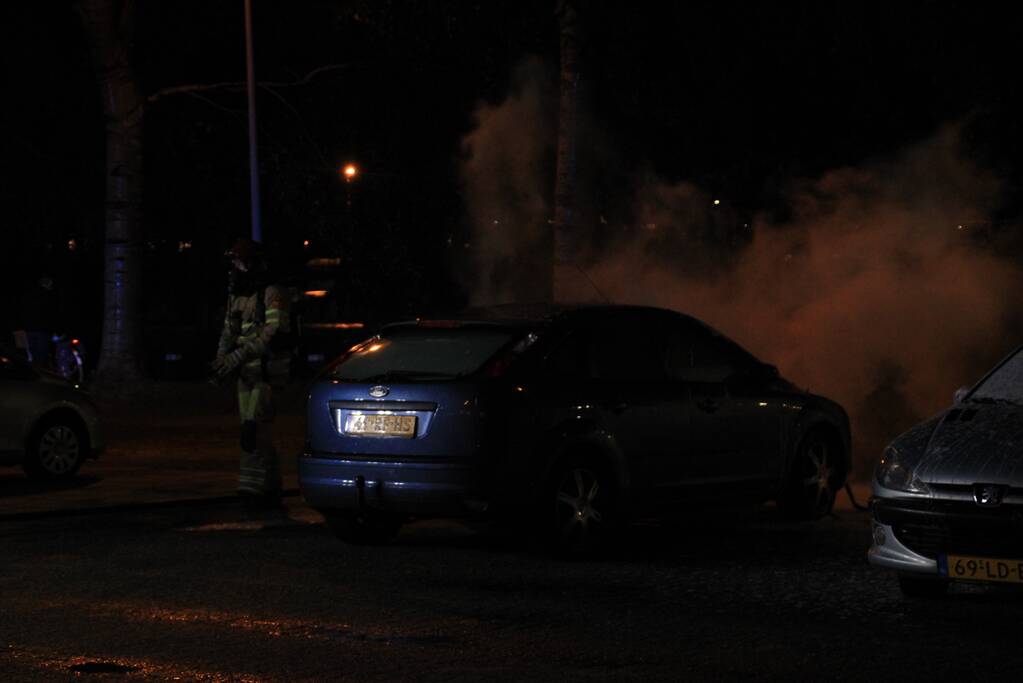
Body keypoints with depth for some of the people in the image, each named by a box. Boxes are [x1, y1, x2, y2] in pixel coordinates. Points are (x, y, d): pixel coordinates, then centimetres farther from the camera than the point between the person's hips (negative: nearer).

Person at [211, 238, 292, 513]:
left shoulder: (272, 294, -13)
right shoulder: (236, 297, 14)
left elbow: (272, 333, -23)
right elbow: (229, 331, 18)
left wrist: (237, 357, -28)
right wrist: (221, 359, -1)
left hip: (269, 373, -9)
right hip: (247, 374, 9)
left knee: (255, 428, -17)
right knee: (257, 432, 9)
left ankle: (252, 488, -18)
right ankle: (271, 493, 15)